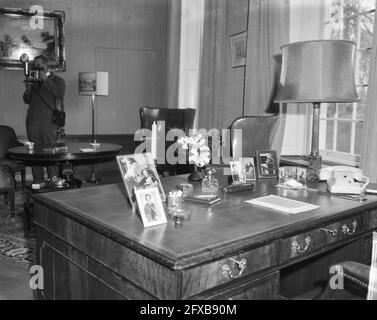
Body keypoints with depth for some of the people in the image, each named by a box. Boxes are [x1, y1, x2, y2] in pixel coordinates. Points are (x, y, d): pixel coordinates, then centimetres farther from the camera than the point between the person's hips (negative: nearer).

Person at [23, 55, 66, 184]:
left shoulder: (57, 80, 7)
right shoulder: (34, 81, 21)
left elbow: (60, 94, -13)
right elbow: (27, 100, 22)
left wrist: (45, 80, -11)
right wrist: (28, 89, 2)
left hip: (48, 122, -5)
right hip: (32, 122, 5)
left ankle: (53, 181, 0)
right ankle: (38, 181, 11)